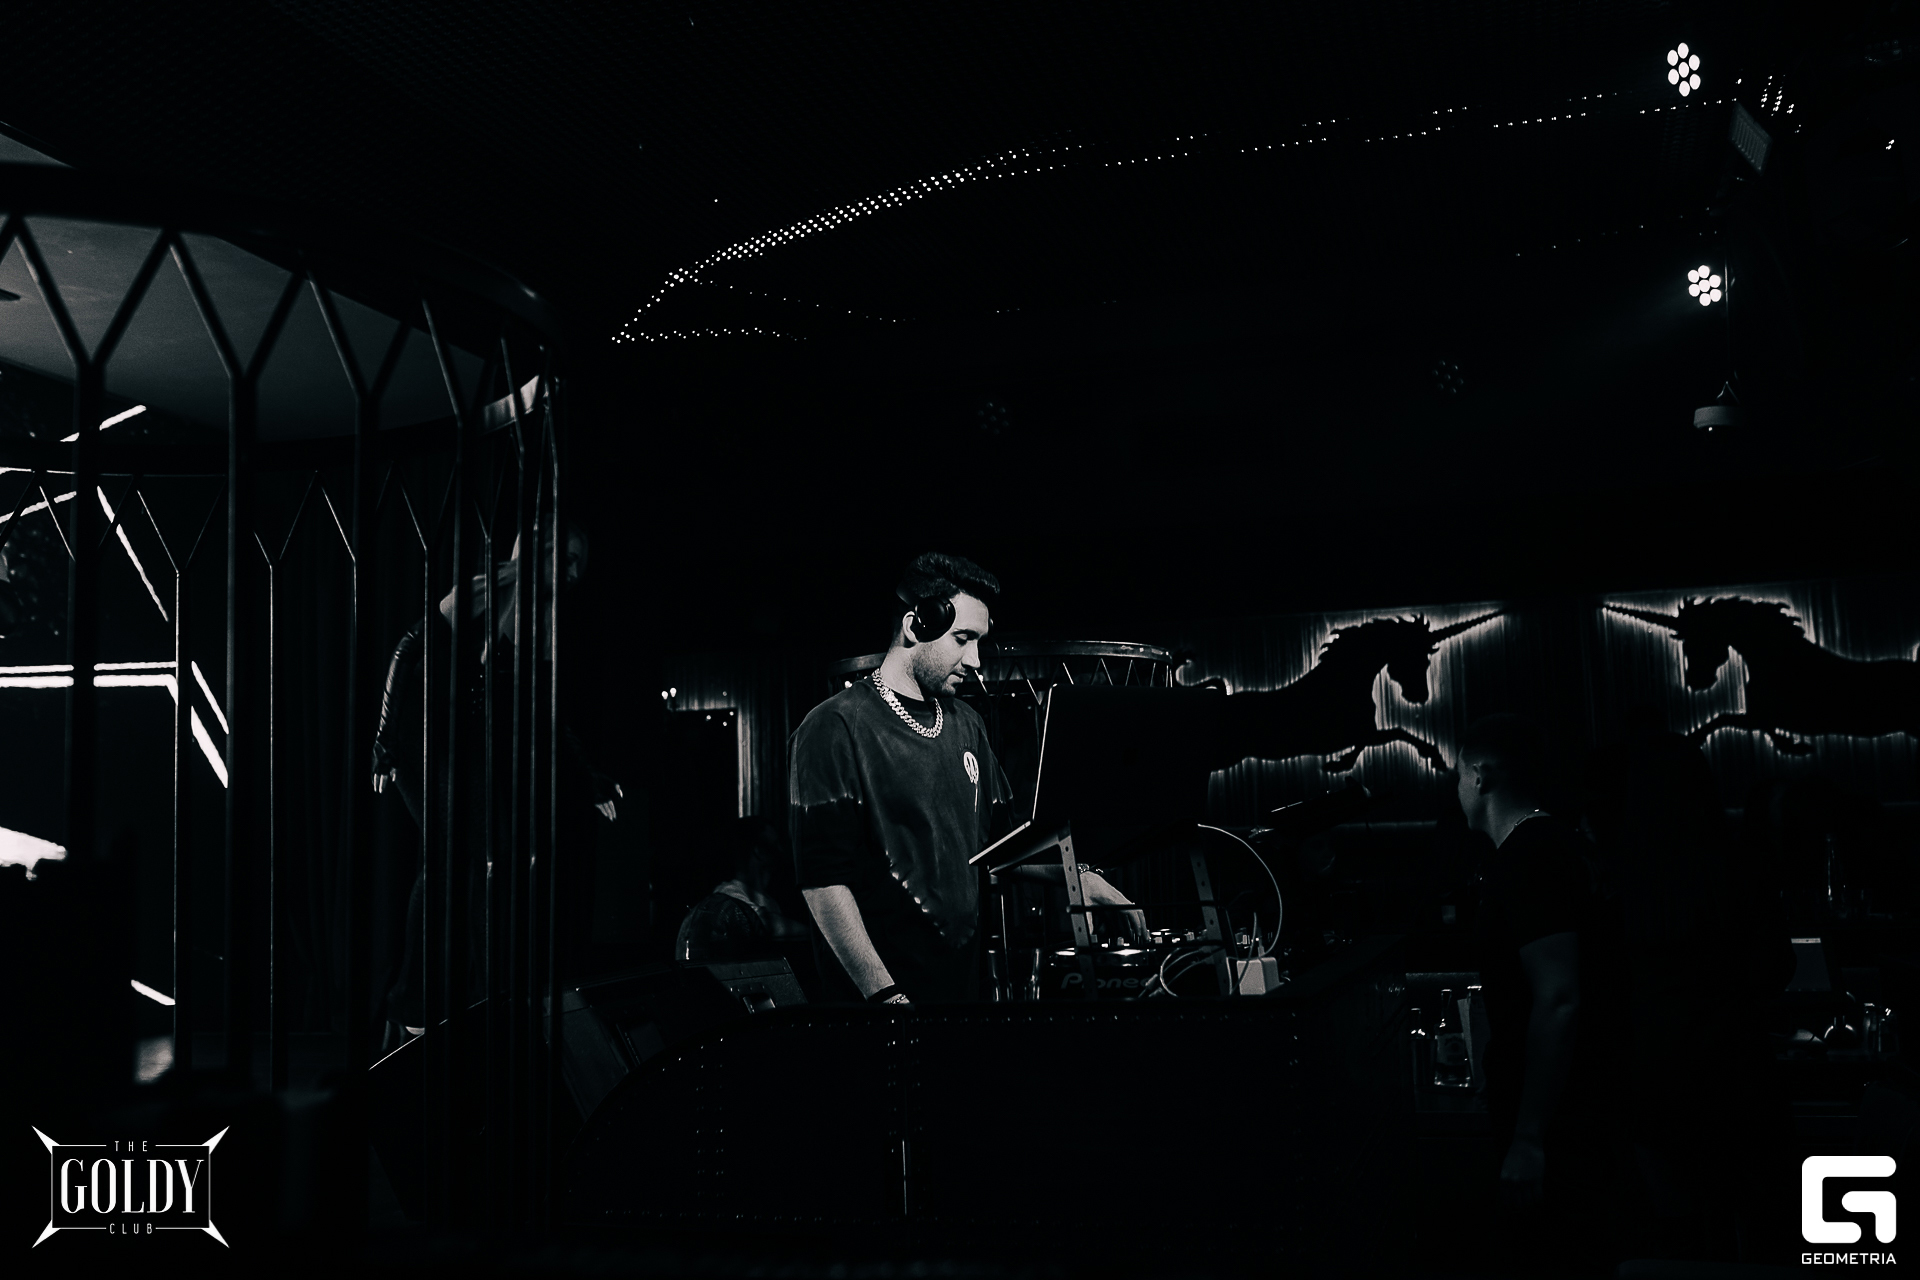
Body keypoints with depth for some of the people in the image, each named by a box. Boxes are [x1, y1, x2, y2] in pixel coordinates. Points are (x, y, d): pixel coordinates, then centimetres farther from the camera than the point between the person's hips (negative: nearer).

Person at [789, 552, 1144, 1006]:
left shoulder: (966, 724, 11)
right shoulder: (835, 727, -13)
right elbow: (822, 881, -17)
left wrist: (1077, 877, 5)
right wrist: (885, 994, -21)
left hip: (964, 980, 7)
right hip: (880, 991, -7)